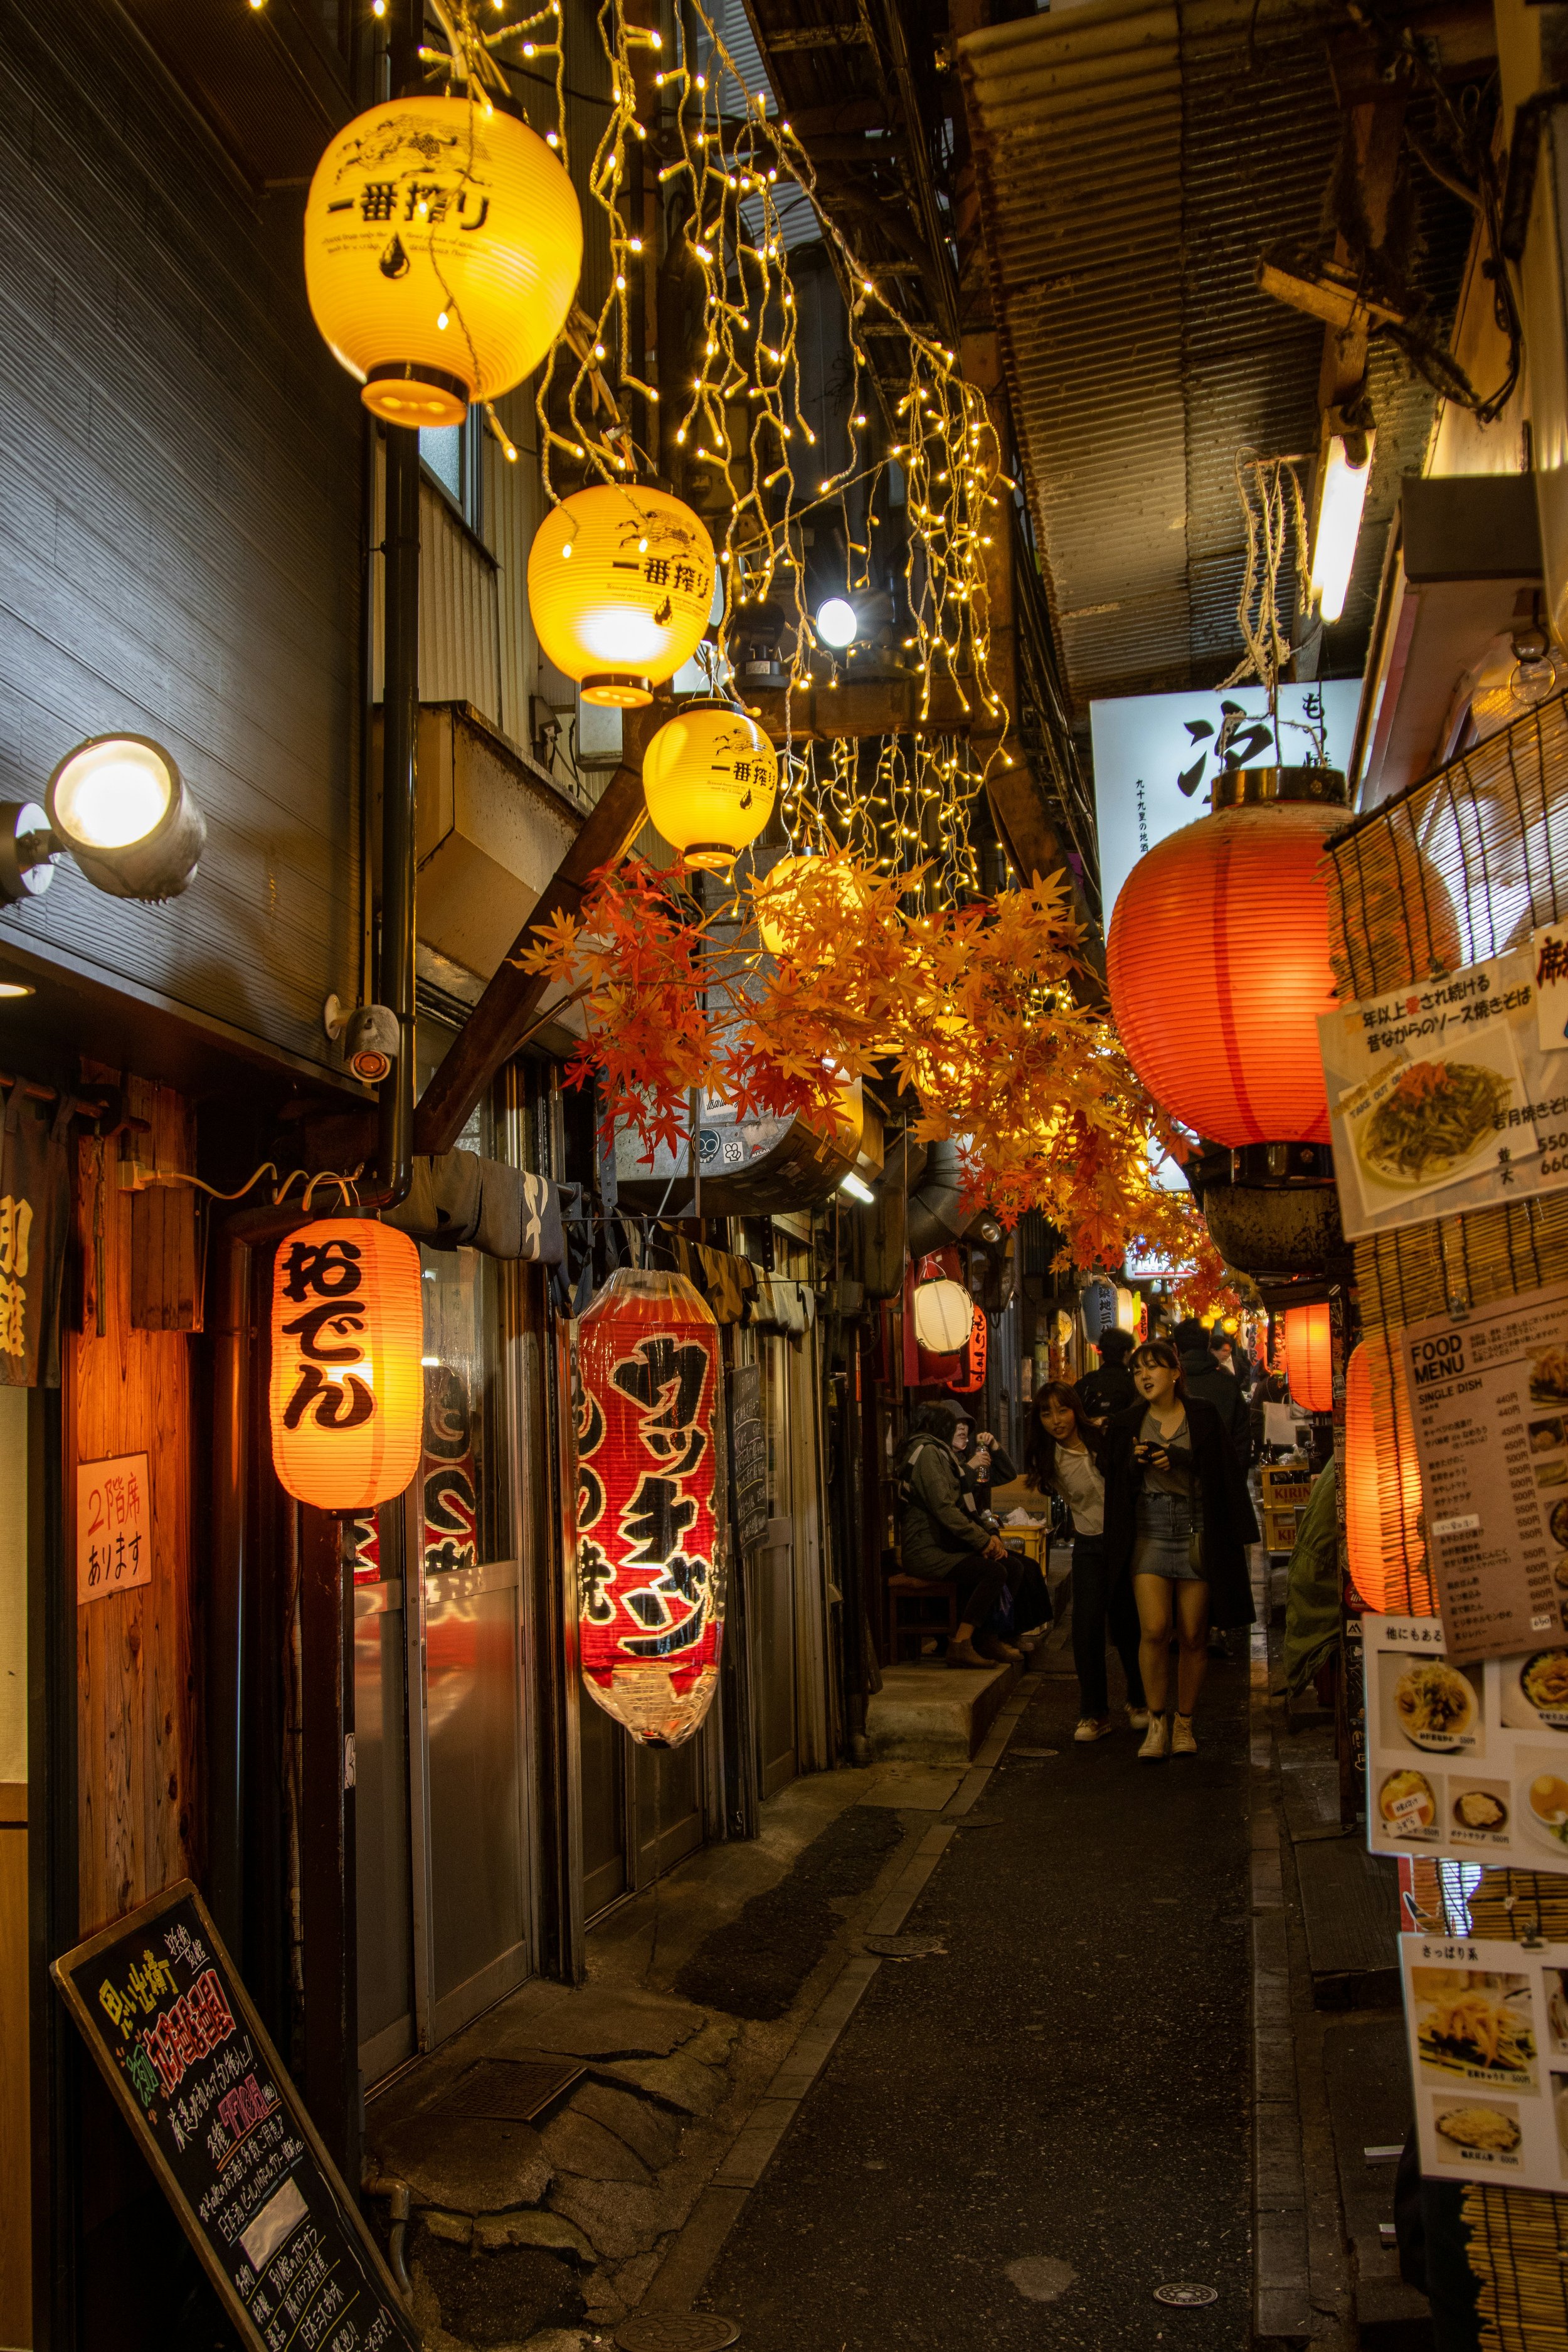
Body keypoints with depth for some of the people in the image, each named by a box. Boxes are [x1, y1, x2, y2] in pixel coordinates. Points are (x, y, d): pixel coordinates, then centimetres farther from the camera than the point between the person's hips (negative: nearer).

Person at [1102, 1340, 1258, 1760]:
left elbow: (1225, 1475, -1)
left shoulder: (1203, 1417, 3)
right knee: (1155, 1630, -11)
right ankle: (1156, 1724, 2)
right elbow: (1116, 1486, 13)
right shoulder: (1127, 1425, 9)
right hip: (1149, 1529, 1)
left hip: (1198, 1531, -1)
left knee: (1193, 1635, 2)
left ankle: (1184, 1724, 16)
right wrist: (1134, 1463, -6)